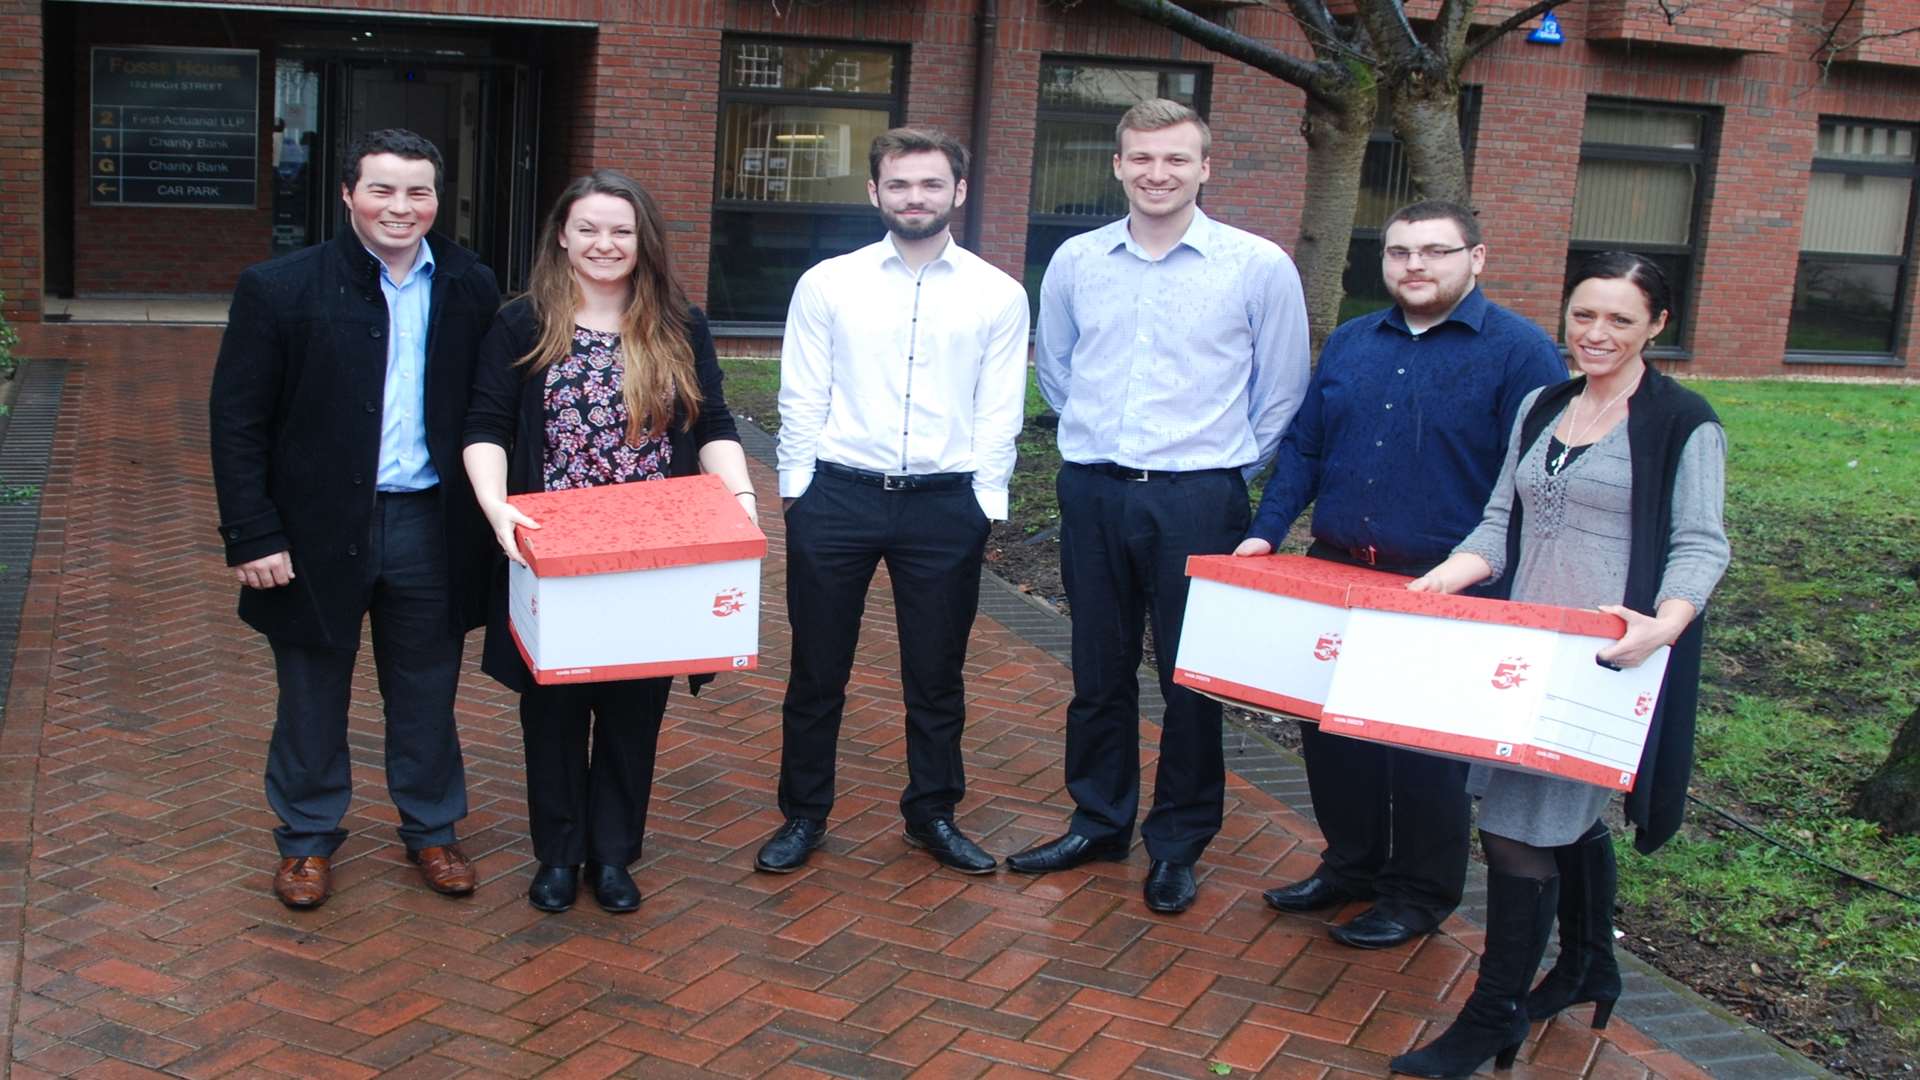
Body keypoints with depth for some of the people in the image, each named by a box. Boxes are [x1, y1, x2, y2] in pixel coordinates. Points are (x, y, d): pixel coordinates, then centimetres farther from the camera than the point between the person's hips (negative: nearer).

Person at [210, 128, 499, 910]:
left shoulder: (470, 289, 1)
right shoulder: (279, 289, -7)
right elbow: (236, 420, -7)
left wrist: (492, 517, -1)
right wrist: (253, 536, -11)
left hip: (432, 527, 2)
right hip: (318, 528, -2)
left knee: (427, 699, 15)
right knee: (312, 700, 13)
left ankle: (431, 830, 32)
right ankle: (307, 839, 31)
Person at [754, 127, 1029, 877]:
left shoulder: (999, 295, 2)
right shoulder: (826, 284, 2)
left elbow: (999, 413, 2)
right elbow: (801, 398, 2)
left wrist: (985, 503, -3)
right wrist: (796, 491, -1)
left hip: (944, 505, 0)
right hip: (837, 497, 0)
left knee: (936, 675, 14)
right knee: (817, 671, 10)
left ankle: (932, 815, 32)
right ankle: (803, 814, 28)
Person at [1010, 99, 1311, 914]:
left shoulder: (1259, 266, -4)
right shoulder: (1075, 261, 4)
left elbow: (1281, 393, 4)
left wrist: (1228, 464, 9)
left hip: (1199, 500, -3)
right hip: (1094, 493, 3)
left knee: (1193, 680, 5)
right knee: (1098, 671, 13)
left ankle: (1178, 845, 20)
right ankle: (1098, 823, 29)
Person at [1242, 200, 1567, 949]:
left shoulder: (1519, 353, -6)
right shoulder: (1349, 344, 11)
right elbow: (1302, 447, 14)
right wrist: (1266, 531, 2)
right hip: (1336, 573, 6)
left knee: (1428, 747, 6)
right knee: (1329, 727, 13)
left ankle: (1420, 894, 24)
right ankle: (1351, 863, 33)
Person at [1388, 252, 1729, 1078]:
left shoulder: (1682, 423, -6)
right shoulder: (1541, 409, 12)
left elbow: (1700, 546, -9)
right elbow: (1501, 524, 13)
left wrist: (1664, 624, -26)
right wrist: (1444, 578, -4)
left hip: (1607, 656, -6)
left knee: (1520, 826, -8)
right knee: (1565, 817, 19)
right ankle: (1588, 968, 40)